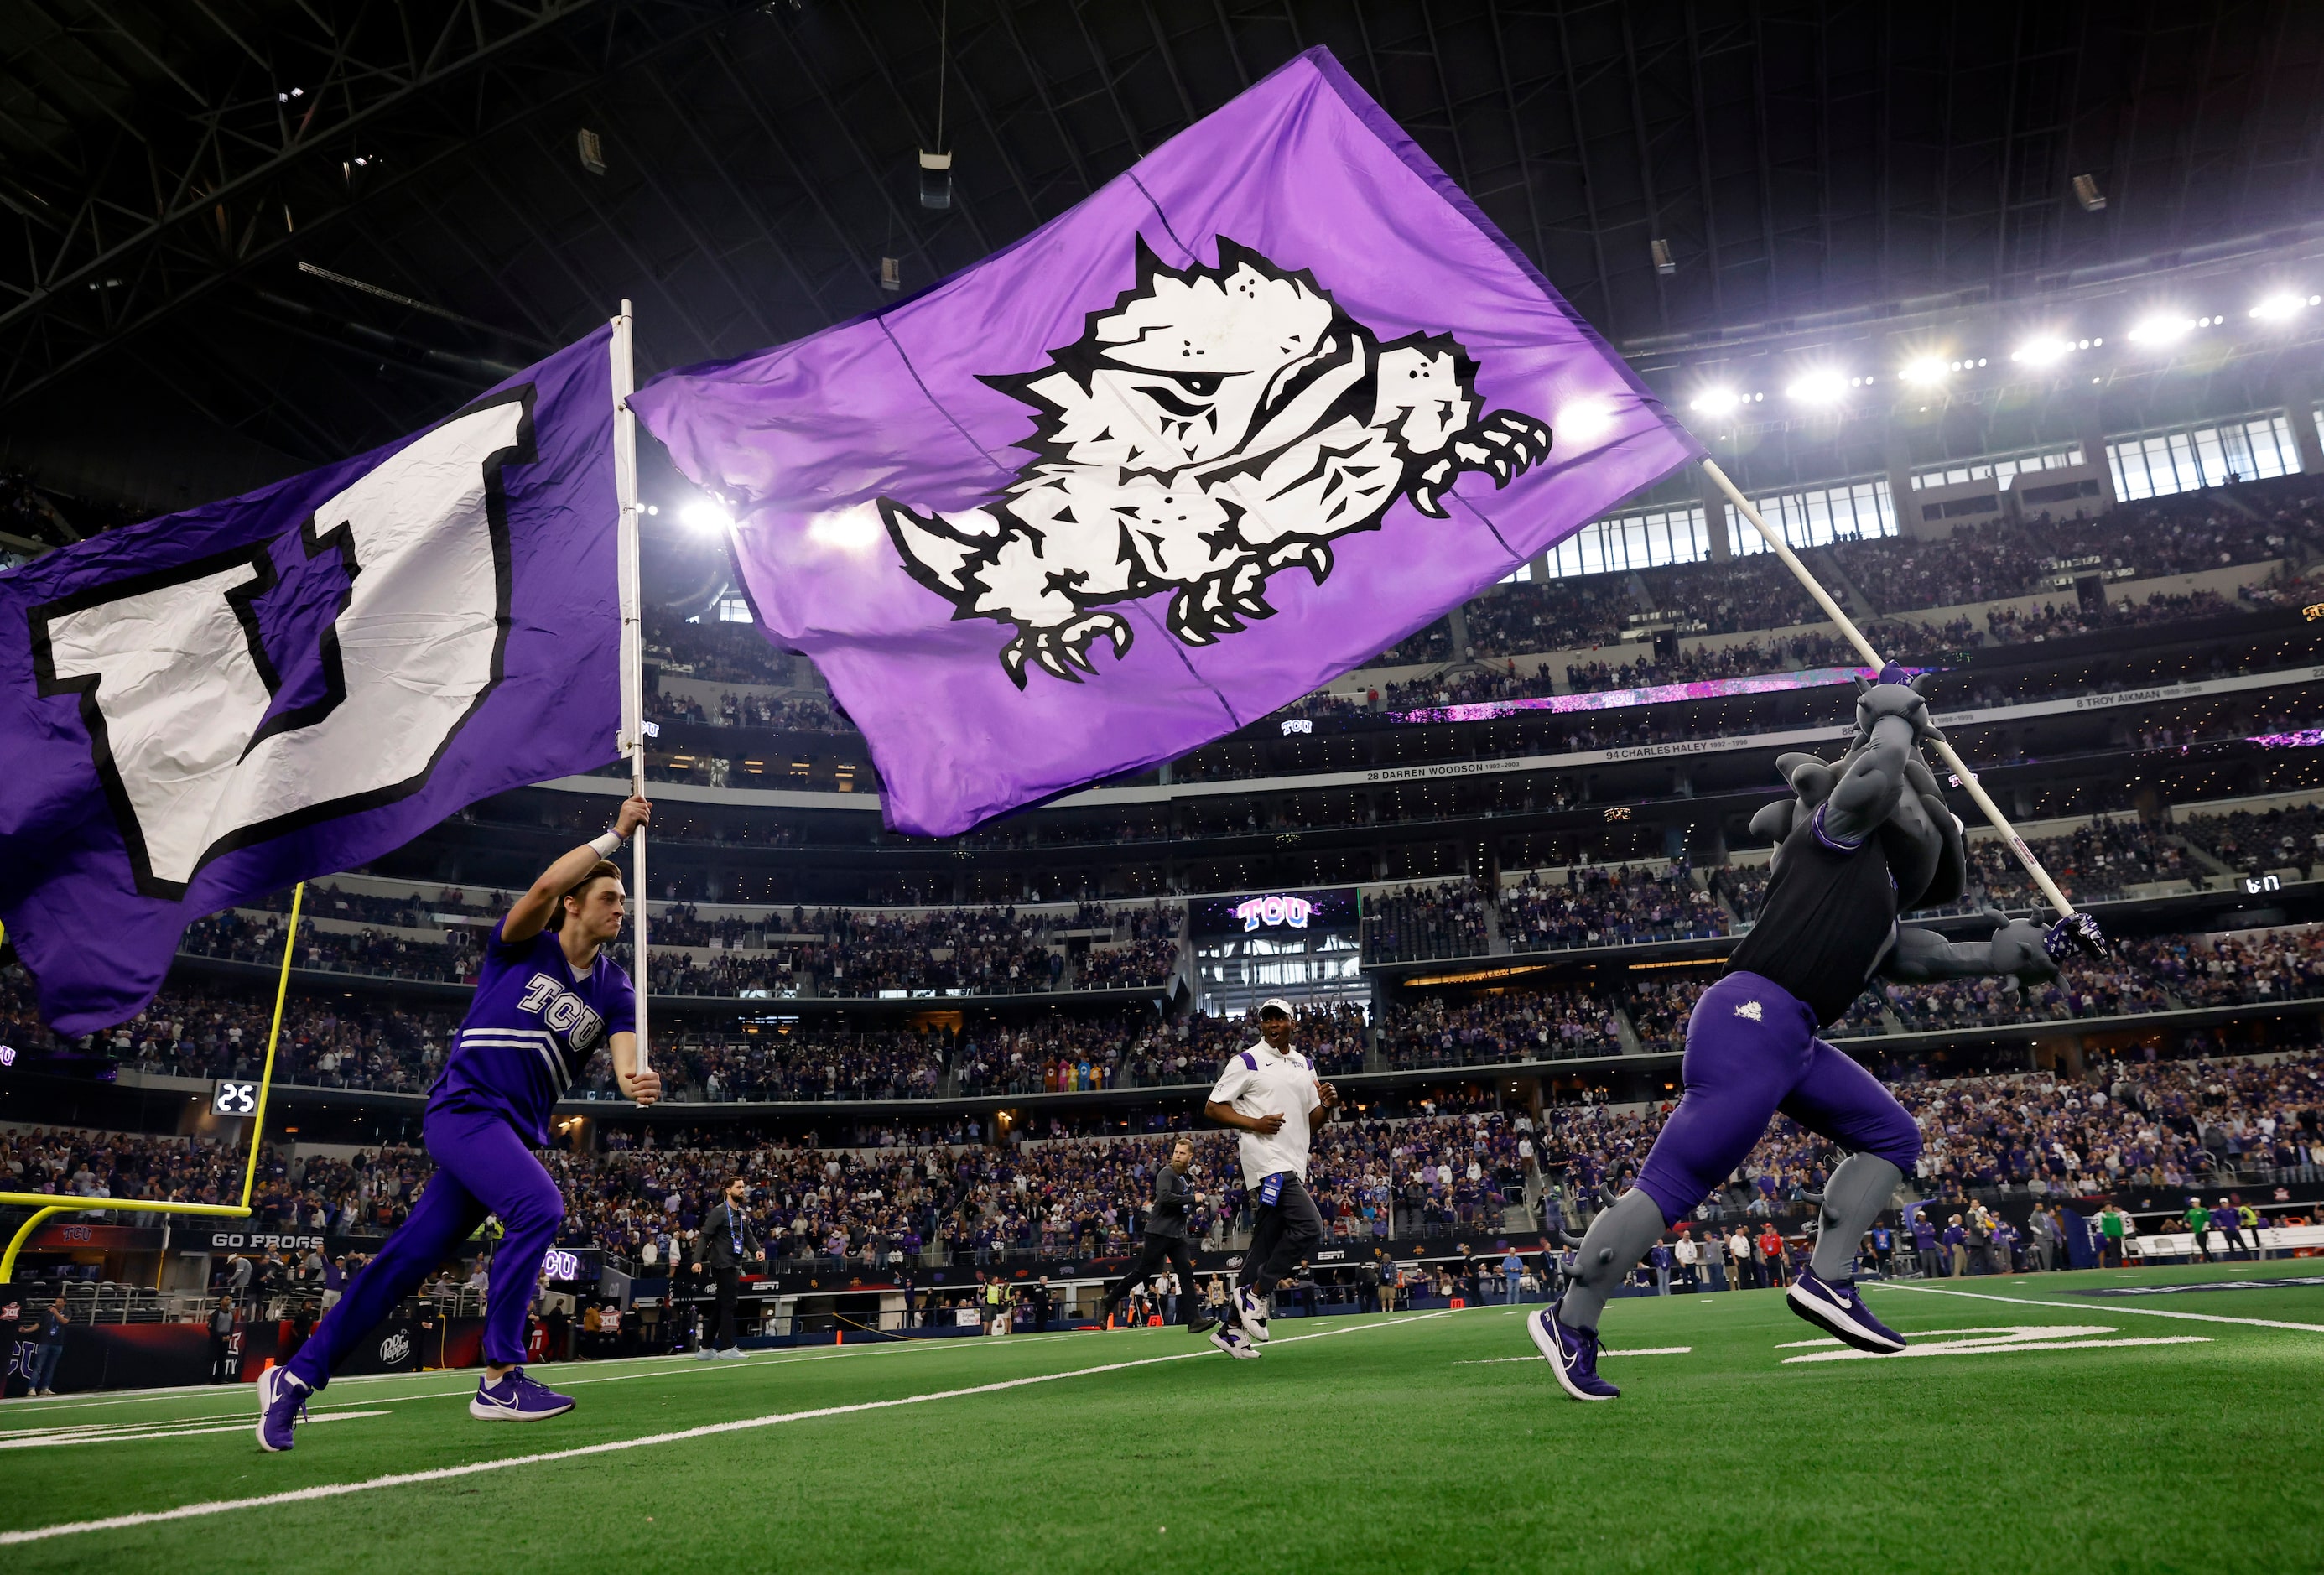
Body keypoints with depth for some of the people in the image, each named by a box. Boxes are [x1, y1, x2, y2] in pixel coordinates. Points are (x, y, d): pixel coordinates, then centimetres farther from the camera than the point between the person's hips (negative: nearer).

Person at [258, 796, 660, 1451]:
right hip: (465, 1105, -6)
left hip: (516, 1131, 6)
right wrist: (615, 834, -21)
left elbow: (626, 1060, -5)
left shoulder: (614, 992, 10)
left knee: (408, 1258, 5)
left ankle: (296, 1377, 18)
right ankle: (499, 1380, -21)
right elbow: (545, 886, -23)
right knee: (539, 1206, -27)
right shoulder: (523, 945, -2)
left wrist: (636, 1082, -29)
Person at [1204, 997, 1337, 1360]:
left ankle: (1232, 1329, 13)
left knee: (1264, 1247, 7)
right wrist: (1254, 1123, -16)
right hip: (1267, 1162, -7)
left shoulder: (1304, 1065, 19)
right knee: (1309, 1225, -21)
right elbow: (1212, 1107, -3)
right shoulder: (1246, 1061, -1)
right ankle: (1256, 1294, -7)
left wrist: (1326, 1105, 1)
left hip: (1294, 1166, 7)